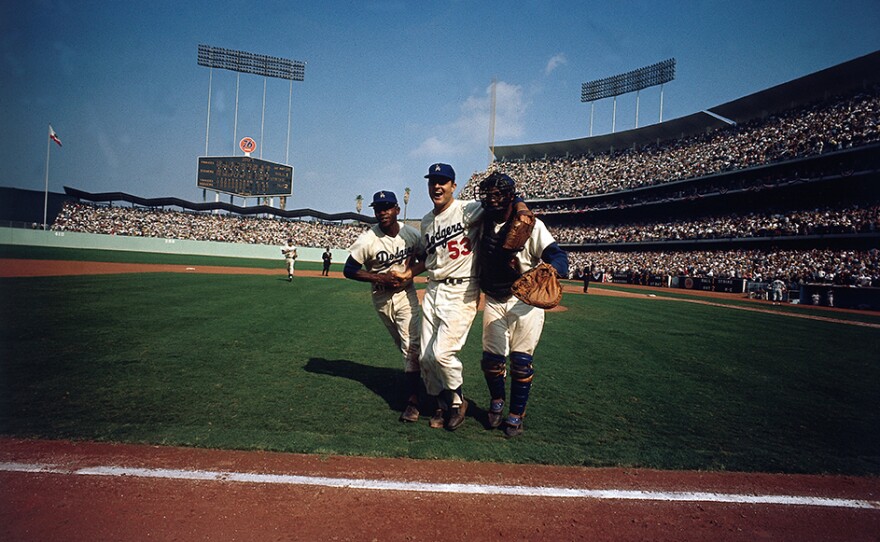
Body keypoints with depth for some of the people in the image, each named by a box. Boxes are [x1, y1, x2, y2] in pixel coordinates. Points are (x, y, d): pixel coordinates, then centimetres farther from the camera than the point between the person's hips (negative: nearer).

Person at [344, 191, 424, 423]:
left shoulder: (412, 234, -10)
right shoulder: (367, 240, -17)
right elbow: (349, 270, -14)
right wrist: (381, 277, -22)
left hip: (406, 294, 0)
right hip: (381, 298, 0)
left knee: (411, 345, -10)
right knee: (403, 344, 16)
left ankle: (412, 400, -8)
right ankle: (416, 374, 43)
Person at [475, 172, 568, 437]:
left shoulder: (530, 225, -9)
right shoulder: (482, 225, 6)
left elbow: (557, 256, -17)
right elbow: (479, 261, 19)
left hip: (525, 301, -3)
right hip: (493, 301, 4)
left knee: (521, 361, 2)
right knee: (492, 358, 5)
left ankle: (516, 414, 20)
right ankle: (496, 402, 32)